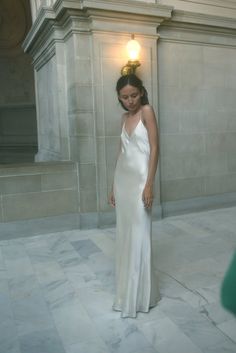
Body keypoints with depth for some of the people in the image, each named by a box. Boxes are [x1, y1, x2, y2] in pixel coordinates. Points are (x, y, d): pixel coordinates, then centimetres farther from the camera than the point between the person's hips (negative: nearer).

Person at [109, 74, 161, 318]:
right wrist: (113, 186, 13)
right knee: (125, 235, 10)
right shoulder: (124, 117, 14)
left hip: (139, 179, -7)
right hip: (122, 179, 7)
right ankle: (126, 289, 25)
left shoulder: (147, 111, -4)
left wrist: (149, 184, -18)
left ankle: (140, 296, 12)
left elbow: (154, 149, -11)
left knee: (138, 236, -2)